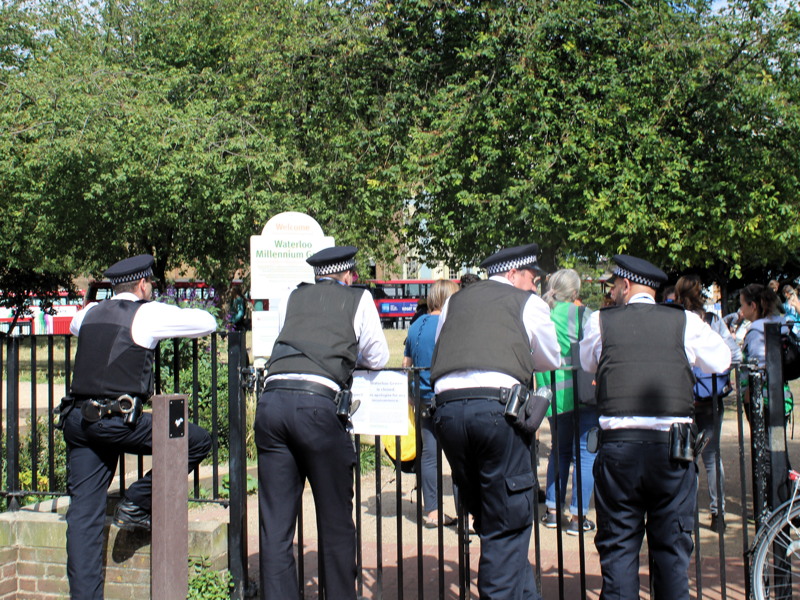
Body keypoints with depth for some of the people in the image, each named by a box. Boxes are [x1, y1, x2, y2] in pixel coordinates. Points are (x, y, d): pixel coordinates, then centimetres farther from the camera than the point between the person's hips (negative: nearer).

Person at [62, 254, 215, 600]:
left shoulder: (90, 313, 17)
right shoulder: (149, 314, -1)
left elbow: (73, 326, 42)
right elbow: (208, 322, 5)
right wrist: (172, 325, 24)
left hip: (78, 421, 7)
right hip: (120, 419, -7)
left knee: (83, 510, 7)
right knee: (196, 442, 6)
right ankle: (135, 504, 8)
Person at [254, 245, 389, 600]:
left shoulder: (293, 298, 24)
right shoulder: (358, 299, 16)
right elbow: (378, 358, 22)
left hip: (271, 399, 4)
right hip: (318, 402, -3)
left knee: (275, 524, 7)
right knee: (336, 522, 10)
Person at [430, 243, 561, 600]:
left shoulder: (454, 301, 22)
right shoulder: (528, 303, 12)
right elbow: (552, 360, 20)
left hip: (447, 406, 5)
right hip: (497, 406, -4)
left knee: (489, 518, 15)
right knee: (507, 523, 3)